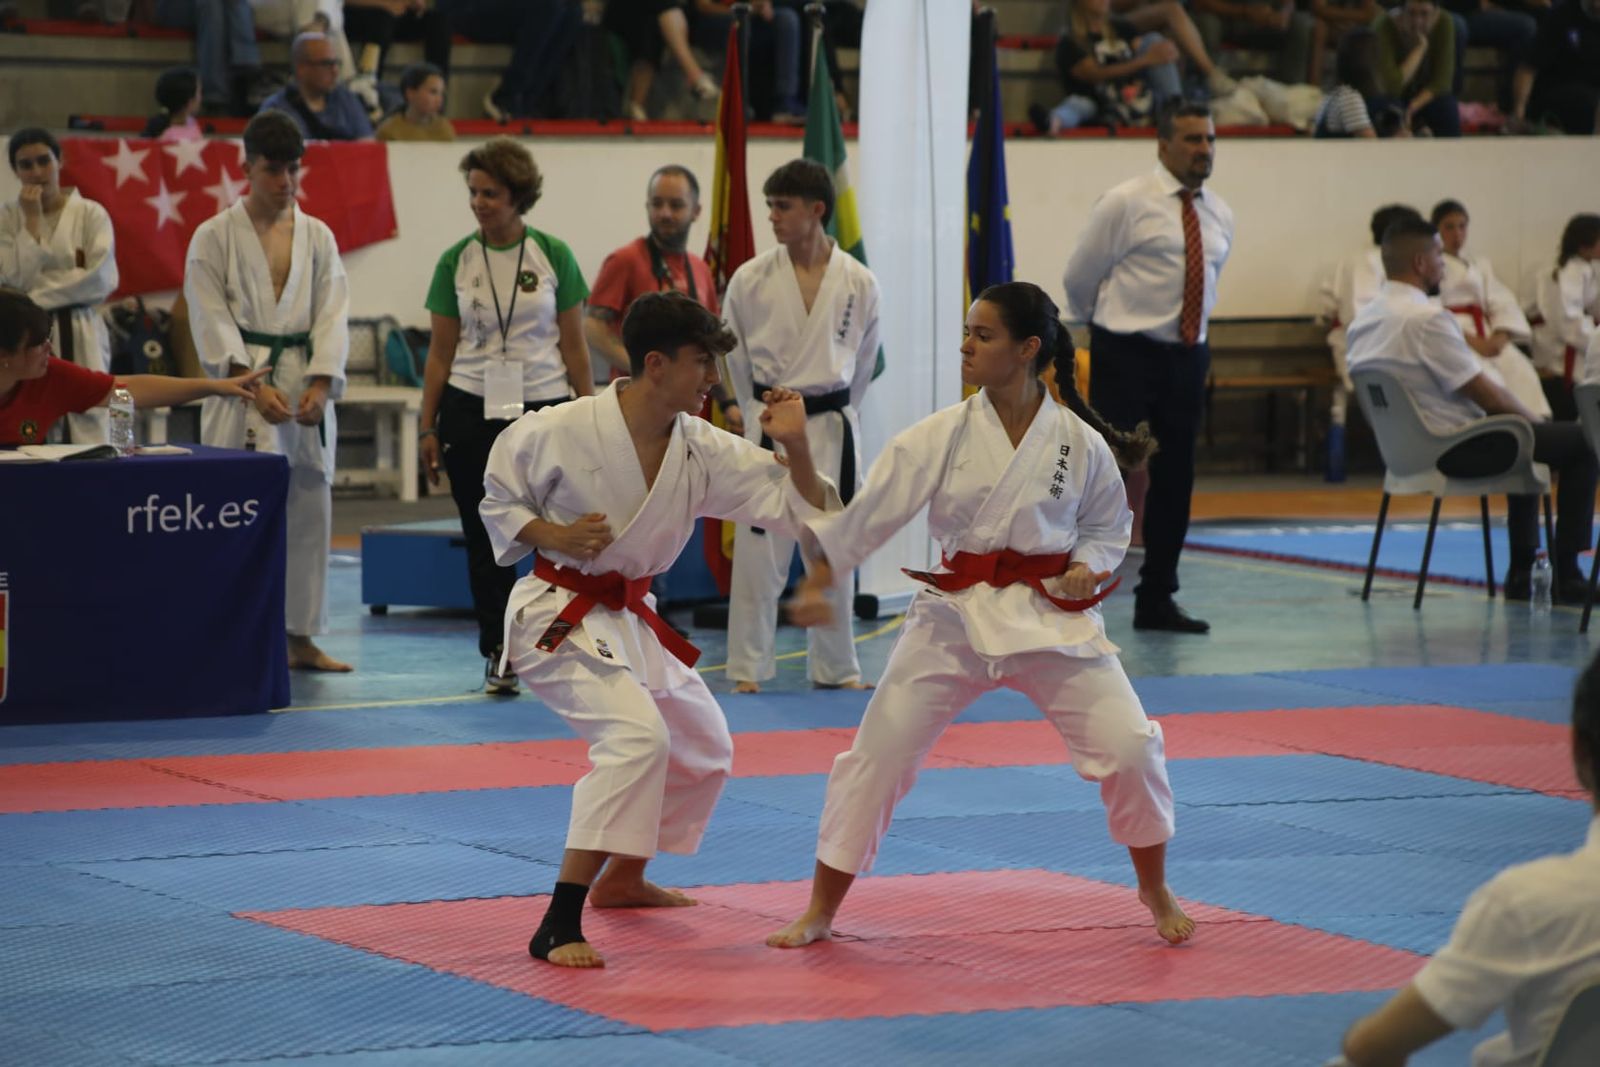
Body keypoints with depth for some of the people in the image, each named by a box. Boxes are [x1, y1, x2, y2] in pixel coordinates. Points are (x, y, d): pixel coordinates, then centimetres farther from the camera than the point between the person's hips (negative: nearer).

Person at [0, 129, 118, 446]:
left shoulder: (90, 214, 2)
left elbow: (101, 279, -9)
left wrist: (37, 294, -11)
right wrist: (32, 219, -9)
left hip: (80, 339, -1)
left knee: (88, 426, -7)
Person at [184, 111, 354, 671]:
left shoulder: (317, 237, 10)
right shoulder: (214, 237, -1)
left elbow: (332, 316, 3)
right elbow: (212, 321, -7)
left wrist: (320, 388, -11)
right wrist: (254, 387, -18)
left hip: (307, 388, 4)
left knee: (310, 513, 7)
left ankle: (302, 639, 16)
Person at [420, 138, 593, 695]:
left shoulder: (552, 255, -1)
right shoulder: (457, 261, 3)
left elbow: (574, 346, 2)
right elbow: (441, 351, 7)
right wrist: (428, 428, 5)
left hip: (542, 405, -2)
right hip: (473, 410, 2)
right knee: (485, 539, 4)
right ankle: (499, 654, 14)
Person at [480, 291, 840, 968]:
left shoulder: (704, 451, -4)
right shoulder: (559, 432, -20)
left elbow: (801, 512, -3)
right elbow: (499, 501, -4)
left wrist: (796, 446, -19)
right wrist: (554, 536, -21)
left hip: (631, 619, 8)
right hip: (558, 620, -8)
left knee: (704, 750, 23)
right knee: (637, 735, -31)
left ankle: (623, 879, 48)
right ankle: (559, 926, -32)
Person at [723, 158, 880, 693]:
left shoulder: (859, 284, -4)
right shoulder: (751, 280, -6)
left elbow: (862, 362, 10)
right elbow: (736, 356, 7)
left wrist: (831, 411, 13)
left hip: (832, 428, 1)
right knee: (759, 548, -1)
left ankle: (836, 666, 21)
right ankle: (748, 667, 9)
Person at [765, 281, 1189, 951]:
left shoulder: (1080, 444, -5)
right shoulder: (942, 437, -7)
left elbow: (1108, 526, 10)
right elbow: (868, 512, -8)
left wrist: (1087, 569, -10)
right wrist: (817, 582, -16)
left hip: (1052, 616, 0)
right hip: (955, 618, 1)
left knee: (1128, 745, -8)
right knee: (878, 754, -3)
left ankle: (1155, 892, 18)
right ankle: (820, 913, 10)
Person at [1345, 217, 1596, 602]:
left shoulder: (1363, 320, 6)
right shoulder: (1426, 319, -23)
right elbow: (1488, 396, -19)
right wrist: (1534, 418, 2)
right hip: (1452, 451, -10)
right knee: (1580, 441, 0)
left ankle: (1522, 572, 32)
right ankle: (1565, 575, 4)